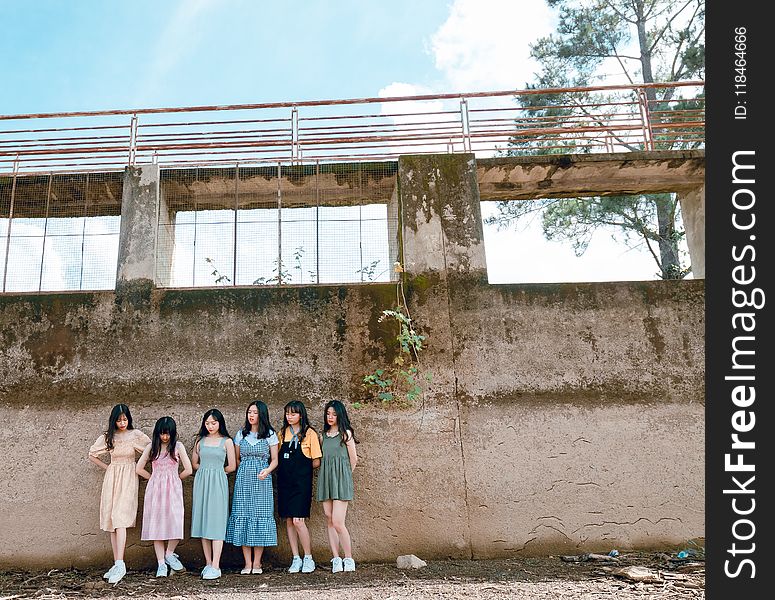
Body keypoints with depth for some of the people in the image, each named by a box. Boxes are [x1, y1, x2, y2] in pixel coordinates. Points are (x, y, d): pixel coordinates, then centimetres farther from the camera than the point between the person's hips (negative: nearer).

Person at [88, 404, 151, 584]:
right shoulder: (107, 437, 4)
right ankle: (117, 564, 10)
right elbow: (92, 455, 16)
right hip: (111, 478, 4)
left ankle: (120, 564, -19)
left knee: (120, 519, -16)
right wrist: (107, 467, 8)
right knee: (112, 521, 4)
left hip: (128, 478, -4)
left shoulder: (136, 435, -4)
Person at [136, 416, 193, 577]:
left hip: (173, 490, -1)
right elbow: (139, 468, 9)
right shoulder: (151, 446, 6)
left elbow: (188, 470, -3)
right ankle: (161, 564, 9)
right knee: (156, 525, 1)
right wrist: (154, 478, 9)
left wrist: (175, 479, 9)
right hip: (155, 489, 1)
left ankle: (169, 554, 18)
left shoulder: (178, 446, 0)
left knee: (175, 523, -8)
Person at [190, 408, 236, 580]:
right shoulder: (200, 440, 10)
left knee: (216, 521, -7)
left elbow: (232, 466, 3)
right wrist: (207, 470, 6)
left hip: (218, 483, -4)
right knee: (203, 521, 4)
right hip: (201, 482, 4)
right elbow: (194, 463, 14)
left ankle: (215, 566, -7)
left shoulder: (227, 441, 1)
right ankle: (208, 563, 13)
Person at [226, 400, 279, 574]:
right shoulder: (241, 434, 9)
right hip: (243, 480, 2)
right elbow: (236, 459, 14)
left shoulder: (270, 435, 2)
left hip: (262, 480, -2)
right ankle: (247, 563, 6)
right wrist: (244, 472, 1)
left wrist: (267, 471, -16)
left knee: (261, 516, -3)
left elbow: (274, 460, 1)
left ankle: (257, 563, 5)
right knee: (242, 516, -1)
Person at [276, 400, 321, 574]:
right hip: (284, 481, 5)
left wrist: (301, 467, 3)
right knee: (288, 520, 6)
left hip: (301, 482, -5)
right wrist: (287, 468, 0)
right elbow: (277, 458, 15)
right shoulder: (282, 433, 10)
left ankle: (308, 558, 5)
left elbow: (316, 462, -4)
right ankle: (296, 559, 16)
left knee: (298, 520, -10)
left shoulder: (309, 433, -5)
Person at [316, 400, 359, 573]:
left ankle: (349, 560, 2)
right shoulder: (324, 435, 13)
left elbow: (353, 459, 2)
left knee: (337, 522, -11)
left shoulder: (346, 433, -2)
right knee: (329, 521, 4)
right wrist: (328, 474, 7)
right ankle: (336, 560, 10)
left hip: (341, 480, -6)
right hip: (325, 479, 6)